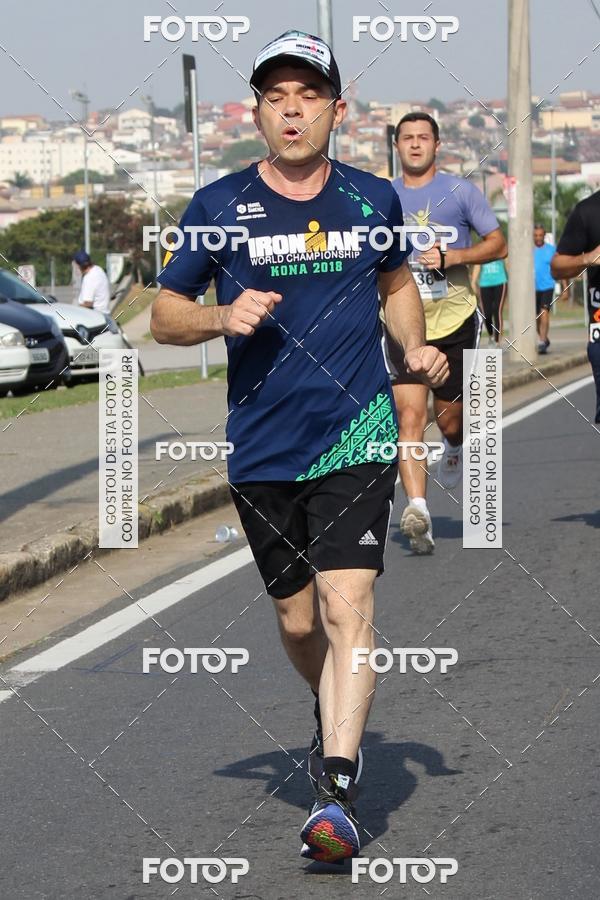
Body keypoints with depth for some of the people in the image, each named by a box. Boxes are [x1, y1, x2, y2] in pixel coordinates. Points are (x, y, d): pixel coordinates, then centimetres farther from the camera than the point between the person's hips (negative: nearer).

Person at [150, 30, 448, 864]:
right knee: (298, 620, 11)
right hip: (261, 448, 1)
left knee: (347, 605, -16)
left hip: (357, 437, -1)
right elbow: (164, 314, 6)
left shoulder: (373, 198, 4)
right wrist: (222, 317, -14)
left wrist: (417, 346, 4)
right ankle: (336, 714, 43)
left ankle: (337, 793, -17)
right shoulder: (218, 205, 0)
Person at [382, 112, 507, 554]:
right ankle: (418, 509, -24)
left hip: (455, 322, -1)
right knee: (409, 416, -15)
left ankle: (455, 448, 46)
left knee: (450, 419, 8)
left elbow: (499, 244, 2)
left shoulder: (461, 191, 3)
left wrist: (452, 257, -12)